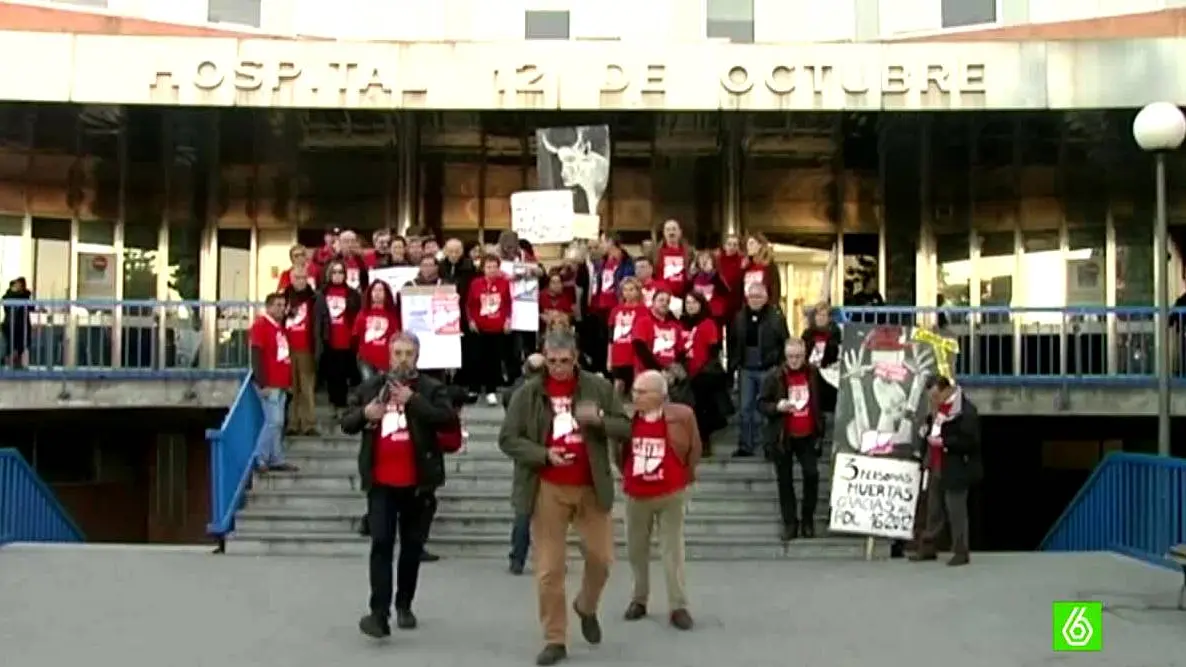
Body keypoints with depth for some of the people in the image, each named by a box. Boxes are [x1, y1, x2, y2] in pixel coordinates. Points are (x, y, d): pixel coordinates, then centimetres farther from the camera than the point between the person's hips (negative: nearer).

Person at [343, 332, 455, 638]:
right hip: (380, 482, 0)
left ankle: (404, 605, 27)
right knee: (381, 544, -7)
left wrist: (412, 400, -23)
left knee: (412, 545, 12)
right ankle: (379, 612, -9)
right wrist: (365, 413, -12)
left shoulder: (431, 388, -1)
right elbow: (346, 423, 10)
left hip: (417, 482, 0)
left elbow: (448, 418, -16)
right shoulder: (370, 386, 7)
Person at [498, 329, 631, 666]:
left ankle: (586, 607, 35)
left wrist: (600, 419, -19)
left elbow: (625, 428, 2)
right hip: (547, 490, -1)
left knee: (601, 557, 4)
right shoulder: (528, 393, -2)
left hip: (591, 487, 1)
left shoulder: (599, 387, 1)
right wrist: (544, 455, -16)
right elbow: (507, 439, -1)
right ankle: (555, 640, 13)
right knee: (549, 569, 1)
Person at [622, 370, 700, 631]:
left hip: (670, 494, -3)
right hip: (636, 495, 3)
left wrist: (685, 475, 6)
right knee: (636, 550, 12)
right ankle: (639, 599, 28)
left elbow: (694, 448, -1)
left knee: (672, 550, 0)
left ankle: (678, 606, 6)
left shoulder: (681, 415, -14)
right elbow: (618, 450, 9)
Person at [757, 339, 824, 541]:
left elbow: (821, 400, 15)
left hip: (807, 435, 1)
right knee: (785, 480, 5)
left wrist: (820, 427, 7)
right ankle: (790, 523, 15)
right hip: (782, 437, -1)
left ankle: (808, 520, 12)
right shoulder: (774, 376, -7)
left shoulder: (814, 373, 0)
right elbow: (761, 404, -3)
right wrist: (777, 407, -22)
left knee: (812, 475, -4)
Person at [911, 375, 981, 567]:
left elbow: (970, 442, -21)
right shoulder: (938, 408, 13)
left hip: (955, 471, -9)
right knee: (934, 511, 14)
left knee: (956, 512, -2)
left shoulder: (965, 411, -16)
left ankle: (961, 553, 6)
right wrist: (928, 433, 4)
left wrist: (943, 442, -23)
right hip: (936, 469, 9)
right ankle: (927, 548, 21)